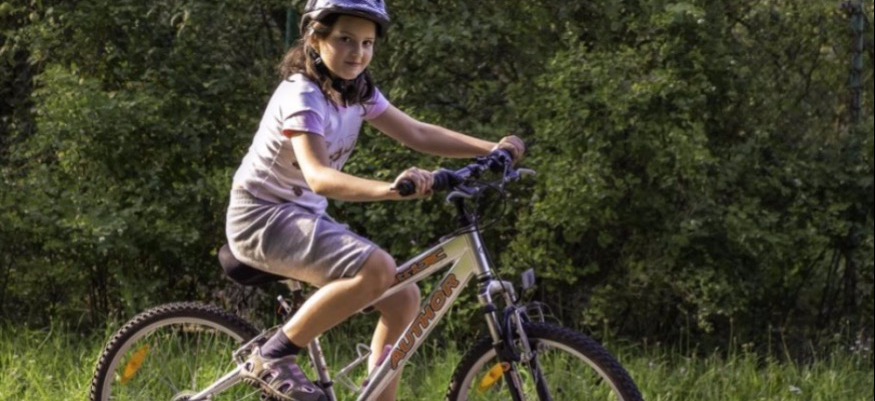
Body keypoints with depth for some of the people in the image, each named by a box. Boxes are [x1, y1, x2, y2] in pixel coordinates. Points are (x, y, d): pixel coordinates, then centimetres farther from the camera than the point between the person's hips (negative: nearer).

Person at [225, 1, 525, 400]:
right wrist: (389, 188, -54)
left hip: (305, 216, 9)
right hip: (262, 217, -9)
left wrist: (489, 149, -9)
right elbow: (318, 176, -37)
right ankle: (273, 358, -18)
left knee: (404, 299, -1)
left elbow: (416, 133, 4)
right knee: (376, 269, -30)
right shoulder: (302, 96, -23)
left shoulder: (357, 90, 3)